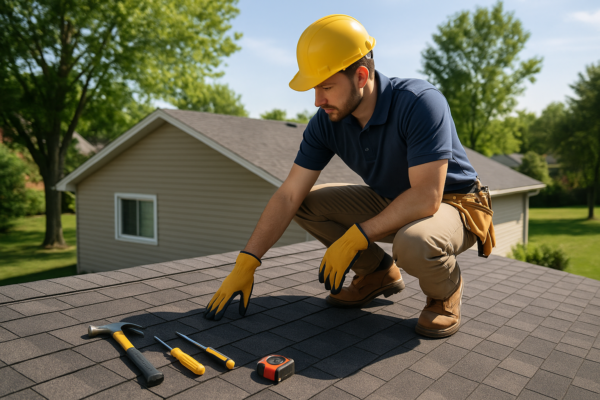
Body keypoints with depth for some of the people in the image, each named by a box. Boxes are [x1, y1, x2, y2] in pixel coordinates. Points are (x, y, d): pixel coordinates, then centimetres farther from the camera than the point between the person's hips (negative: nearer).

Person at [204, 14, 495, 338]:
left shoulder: (420, 103, -30)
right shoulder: (326, 122, -13)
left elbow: (426, 197, -34)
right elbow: (288, 195, -13)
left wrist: (354, 237, -30)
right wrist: (245, 265, -17)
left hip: (452, 204, -6)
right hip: (391, 202, 6)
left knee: (412, 242, -41)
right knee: (306, 203, -7)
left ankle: (446, 289, -2)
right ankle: (379, 273, 9)